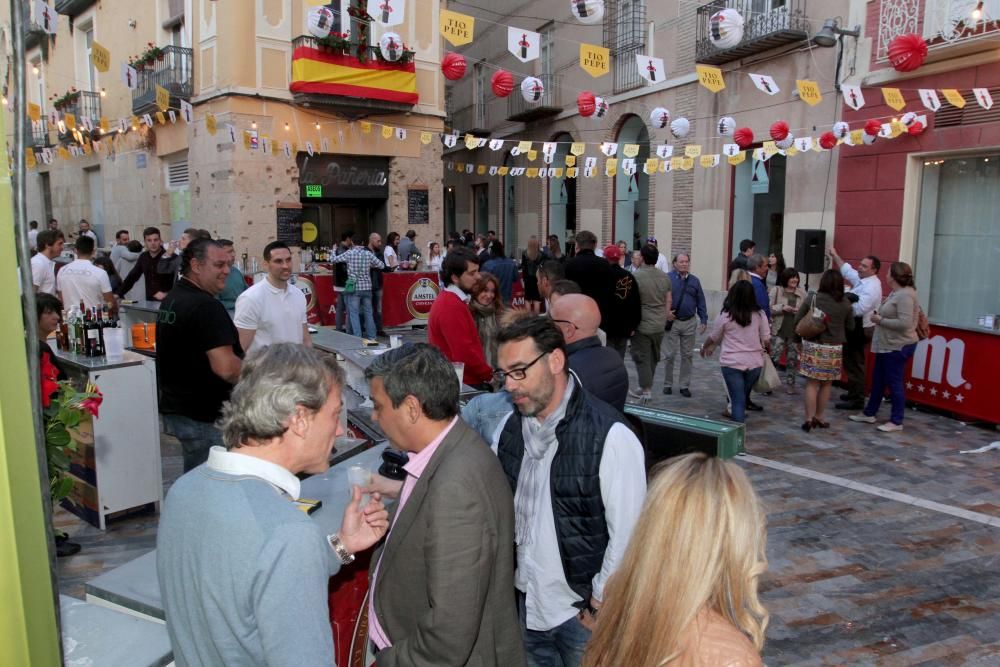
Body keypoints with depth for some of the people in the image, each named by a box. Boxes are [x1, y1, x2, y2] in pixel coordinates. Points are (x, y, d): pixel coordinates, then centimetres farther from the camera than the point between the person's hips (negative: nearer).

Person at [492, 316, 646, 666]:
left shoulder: (610, 436, -20)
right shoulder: (511, 427, -1)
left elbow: (627, 535, -17)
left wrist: (600, 607, -10)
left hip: (582, 612, -5)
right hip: (526, 603, 5)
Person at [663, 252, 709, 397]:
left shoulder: (694, 280, 7)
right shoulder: (667, 278, -4)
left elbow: (701, 302, 8)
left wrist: (704, 320, 3)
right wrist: (665, 312, -16)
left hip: (690, 323, 3)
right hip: (672, 322, -3)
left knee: (687, 355, 8)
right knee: (670, 355, 2)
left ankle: (684, 385, 17)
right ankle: (667, 384, 15)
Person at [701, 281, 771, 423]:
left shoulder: (725, 316, -6)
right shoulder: (759, 315, -2)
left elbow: (714, 338, 6)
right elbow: (766, 340, 0)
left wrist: (704, 347, 26)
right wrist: (768, 349, 23)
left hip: (732, 363, -2)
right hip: (754, 362, 3)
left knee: (738, 400, 0)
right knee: (743, 396, 19)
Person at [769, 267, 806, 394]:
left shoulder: (802, 293, 8)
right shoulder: (776, 290, -1)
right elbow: (769, 308, -5)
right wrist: (782, 308, -17)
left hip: (795, 331, 3)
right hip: (779, 330, -3)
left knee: (792, 359, 10)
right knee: (774, 358, -5)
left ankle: (790, 384, 22)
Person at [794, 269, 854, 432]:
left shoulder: (811, 299, -7)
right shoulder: (845, 304, -4)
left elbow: (797, 321, -2)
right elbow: (850, 327, 6)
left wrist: (798, 339, 13)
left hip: (812, 346, -1)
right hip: (834, 348, 1)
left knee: (812, 383, 3)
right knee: (826, 385, 12)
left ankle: (809, 419, 1)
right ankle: (819, 418, 20)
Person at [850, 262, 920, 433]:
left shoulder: (905, 295, -20)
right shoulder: (896, 292, 10)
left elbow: (905, 323, -27)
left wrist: (880, 320, -18)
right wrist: (879, 315, 5)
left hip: (897, 346, -10)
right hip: (887, 345, 10)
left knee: (894, 383, -1)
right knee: (878, 380, 17)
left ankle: (896, 422, 9)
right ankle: (869, 413, 28)